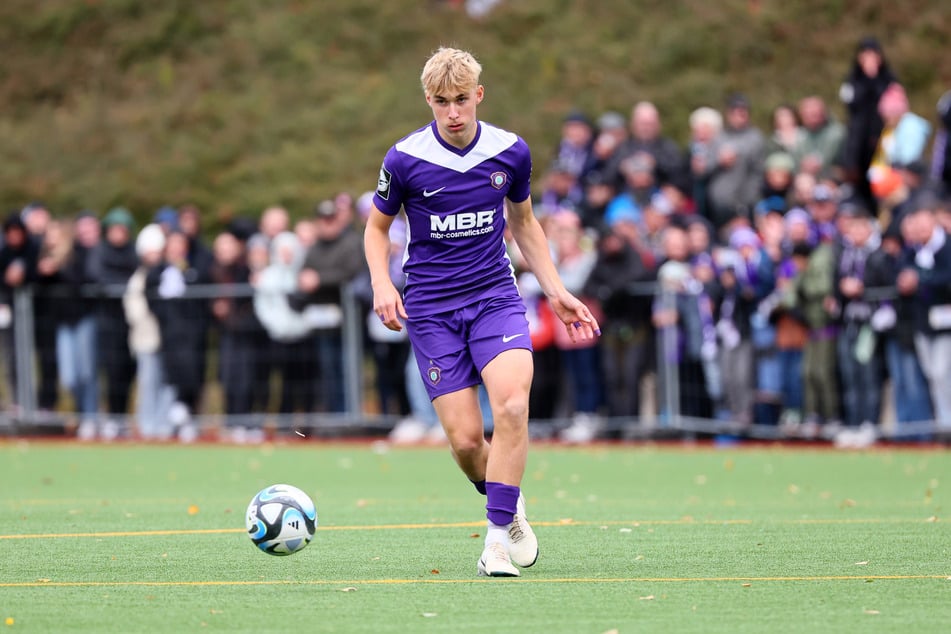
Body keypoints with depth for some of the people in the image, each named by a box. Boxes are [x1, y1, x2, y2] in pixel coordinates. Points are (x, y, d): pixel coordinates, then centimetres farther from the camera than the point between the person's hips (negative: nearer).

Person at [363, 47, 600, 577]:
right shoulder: (405, 160, -7)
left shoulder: (511, 152, 0)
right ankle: (510, 508, 25)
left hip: (495, 295, 1)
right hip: (431, 309, -1)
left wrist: (557, 292, 11)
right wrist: (383, 285, -9)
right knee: (465, 439, -7)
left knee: (512, 404, -25)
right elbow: (378, 227, 9)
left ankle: (499, 534, -17)